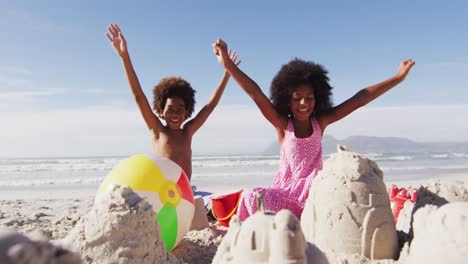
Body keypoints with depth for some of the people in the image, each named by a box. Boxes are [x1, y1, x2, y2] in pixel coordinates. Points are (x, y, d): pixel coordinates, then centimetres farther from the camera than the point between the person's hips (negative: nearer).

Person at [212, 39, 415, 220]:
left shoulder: (320, 122, 1)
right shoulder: (282, 124, -4)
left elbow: (360, 99, -1)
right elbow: (255, 93, -15)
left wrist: (398, 77, 1)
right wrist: (228, 64, -23)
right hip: (285, 192, -2)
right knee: (253, 197, -28)